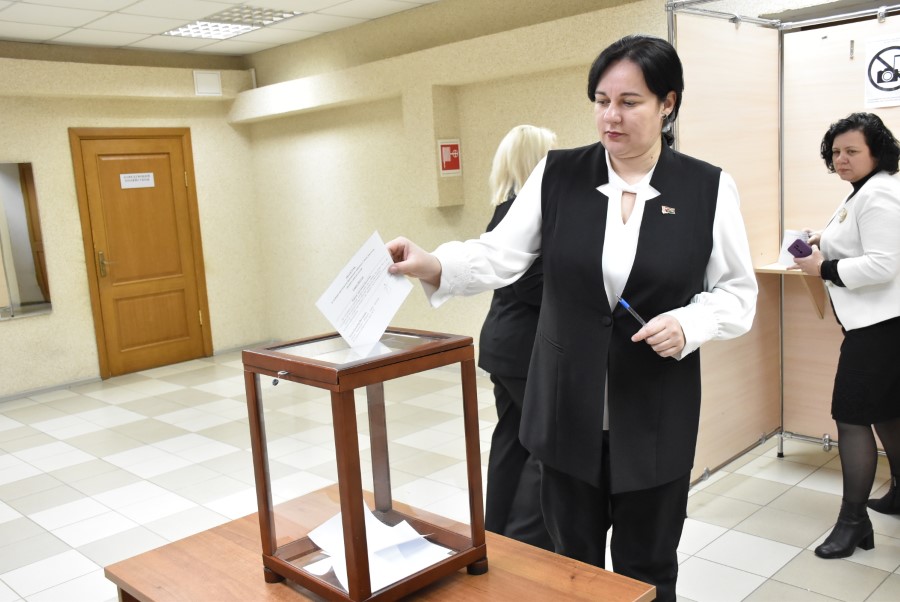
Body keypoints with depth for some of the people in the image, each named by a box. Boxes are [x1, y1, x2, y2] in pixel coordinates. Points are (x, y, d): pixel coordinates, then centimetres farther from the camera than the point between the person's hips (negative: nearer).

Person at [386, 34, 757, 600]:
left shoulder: (709, 188, -5)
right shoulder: (558, 174, -2)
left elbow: (738, 292, 0)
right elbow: (501, 254, -9)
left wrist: (688, 324, -19)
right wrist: (434, 266, -27)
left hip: (655, 415, -1)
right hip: (569, 407, 1)